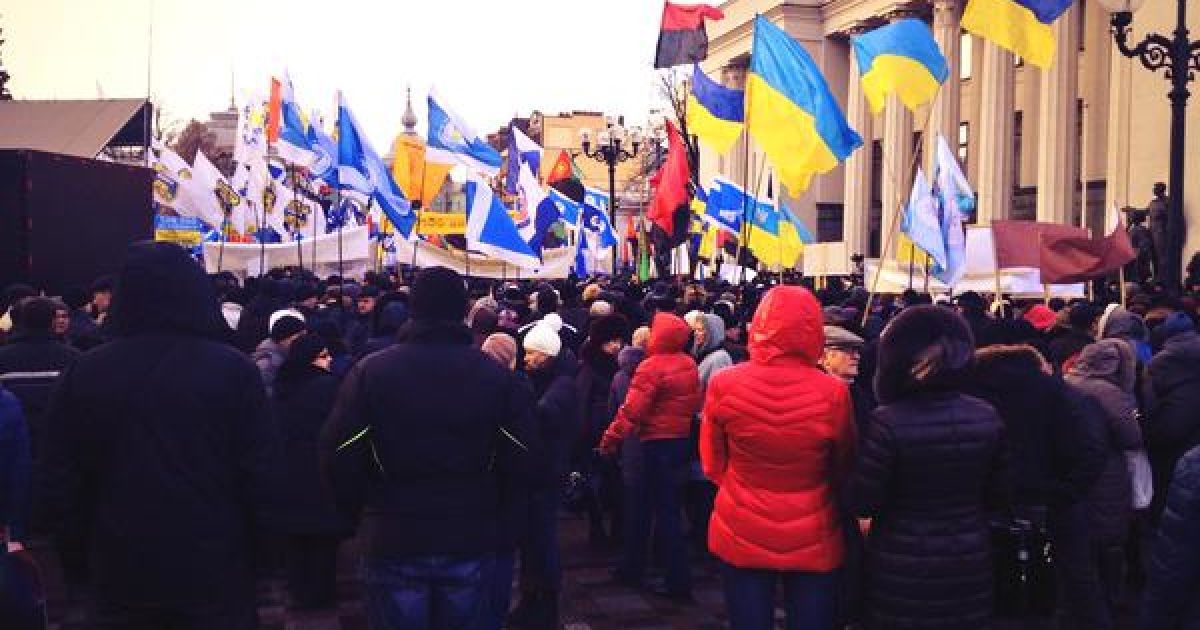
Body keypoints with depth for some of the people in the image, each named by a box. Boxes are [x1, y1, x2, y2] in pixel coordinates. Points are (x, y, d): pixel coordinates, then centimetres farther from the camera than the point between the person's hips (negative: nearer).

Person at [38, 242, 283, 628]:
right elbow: (263, 474, -10)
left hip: (121, 572, 2)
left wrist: (86, 539, 16)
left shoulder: (83, 375, -4)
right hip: (215, 570, -2)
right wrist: (254, 537, 6)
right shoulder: (232, 370, -10)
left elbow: (57, 484, 1)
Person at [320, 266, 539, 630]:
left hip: (393, 543, -1)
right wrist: (499, 523, 10)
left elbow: (338, 460, -8)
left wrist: (359, 512, 10)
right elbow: (522, 464, -5)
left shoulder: (370, 372, -7)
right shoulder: (498, 377, -4)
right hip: (473, 542, 1)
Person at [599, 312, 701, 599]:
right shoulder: (690, 365, 5)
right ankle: (631, 567, 23)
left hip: (656, 444, -7)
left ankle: (679, 580, 3)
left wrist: (610, 439, -13)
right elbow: (695, 404, 13)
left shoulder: (652, 366, -17)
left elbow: (632, 410, -20)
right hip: (681, 441, 8)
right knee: (668, 507, 13)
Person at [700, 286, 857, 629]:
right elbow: (844, 469, 1)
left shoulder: (724, 384, -14)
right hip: (812, 539, -1)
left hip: (742, 534, 1)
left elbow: (713, 463, 1)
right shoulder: (832, 392, -17)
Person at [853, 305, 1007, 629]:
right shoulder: (987, 417, -5)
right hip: (969, 564, 4)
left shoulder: (889, 421, -20)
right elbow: (995, 494, 5)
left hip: (902, 570, -4)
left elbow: (864, 503, -15)